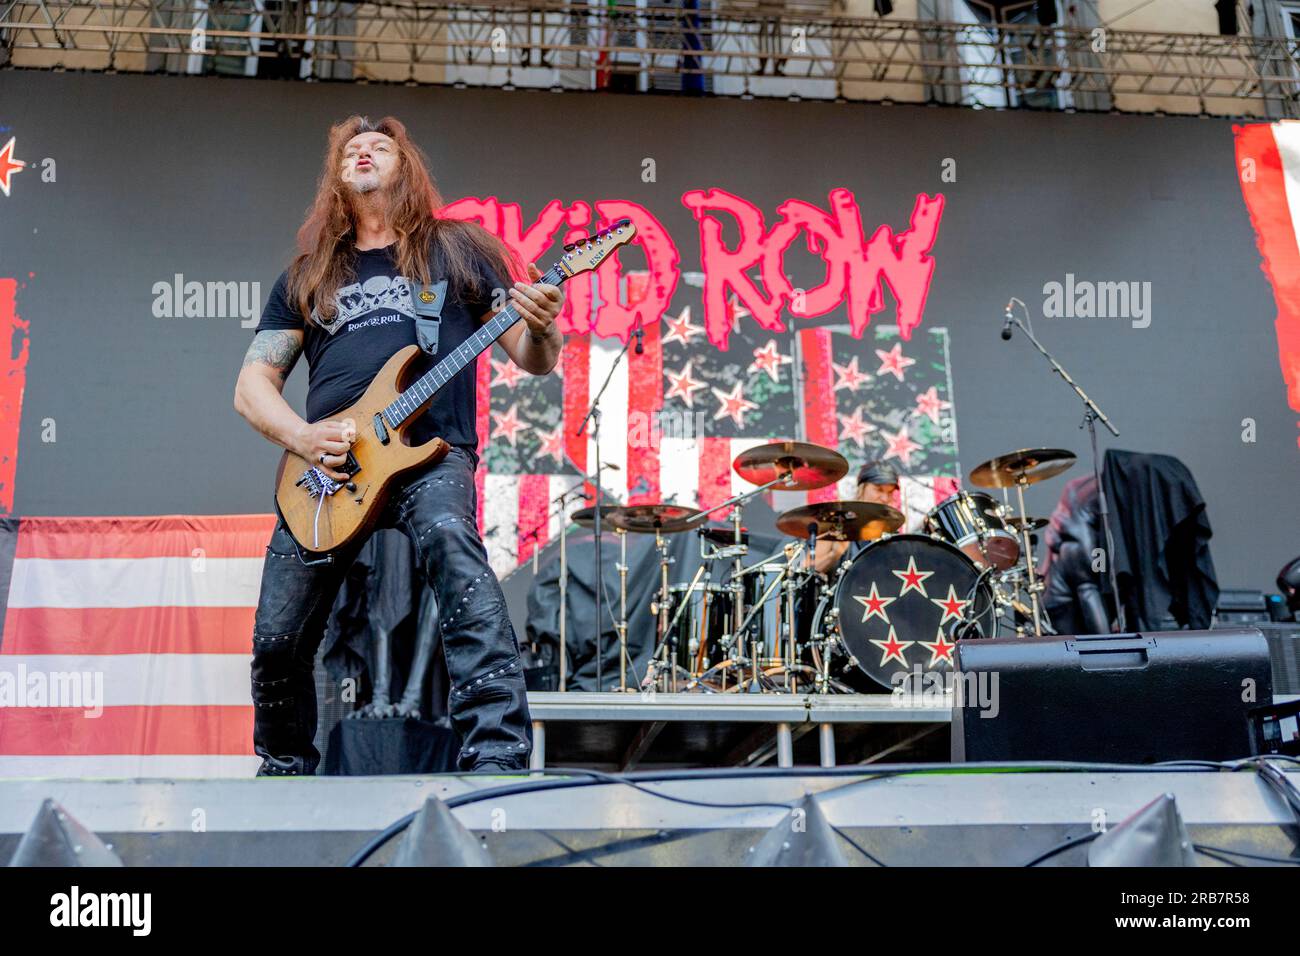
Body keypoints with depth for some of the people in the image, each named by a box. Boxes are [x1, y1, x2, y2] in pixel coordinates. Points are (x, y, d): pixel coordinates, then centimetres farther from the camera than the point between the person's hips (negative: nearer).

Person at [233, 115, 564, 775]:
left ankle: (497, 758, -38)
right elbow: (252, 385, 15)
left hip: (432, 453, -3)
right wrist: (301, 437, -6)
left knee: (449, 540, -35)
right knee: (278, 640, 0)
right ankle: (284, 771, 29)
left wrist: (540, 331, -15)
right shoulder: (307, 277, 20)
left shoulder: (459, 250, 15)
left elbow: (533, 360, 10)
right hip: (327, 469, 3)